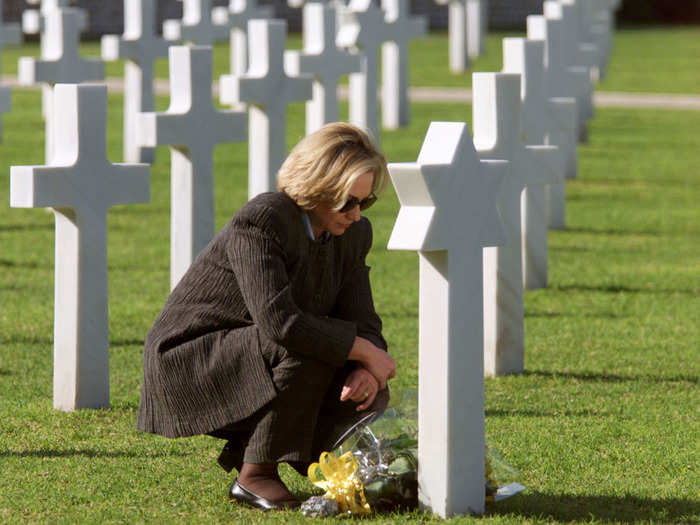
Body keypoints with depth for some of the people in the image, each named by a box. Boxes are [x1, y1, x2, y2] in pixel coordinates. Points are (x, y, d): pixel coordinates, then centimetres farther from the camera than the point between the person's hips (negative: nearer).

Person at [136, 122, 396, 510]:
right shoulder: (260, 222, -25)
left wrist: (365, 370, -23)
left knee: (368, 397, -10)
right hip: (187, 364, -8)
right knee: (308, 348, -31)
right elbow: (279, 321, -36)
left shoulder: (352, 234, 0)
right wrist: (367, 352, -28)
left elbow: (362, 322, 1)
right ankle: (255, 475, -17)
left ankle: (245, 448, 9)